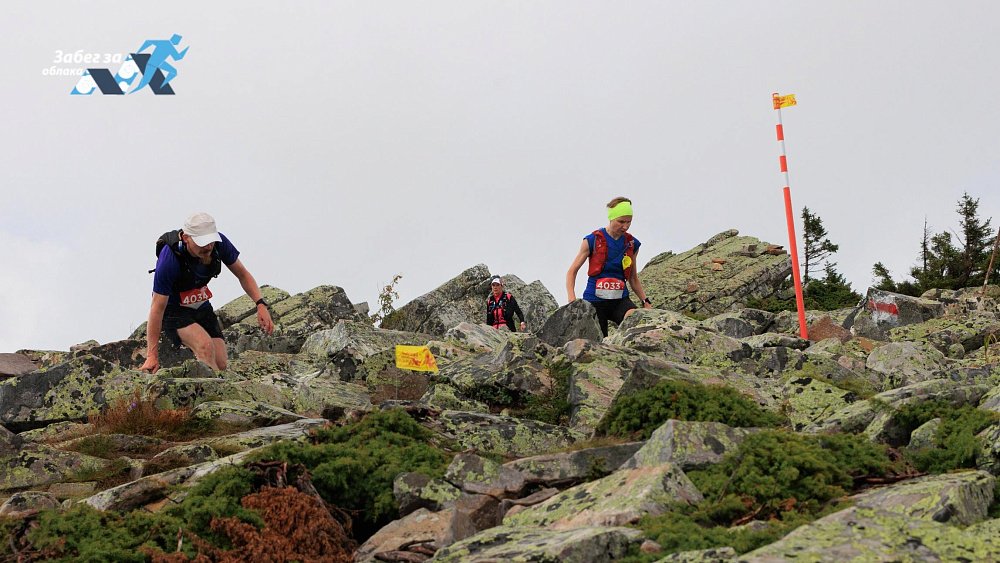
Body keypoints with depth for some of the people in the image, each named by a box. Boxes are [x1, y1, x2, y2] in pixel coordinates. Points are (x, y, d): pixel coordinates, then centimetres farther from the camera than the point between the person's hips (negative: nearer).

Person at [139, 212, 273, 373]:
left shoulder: (219, 243, -19)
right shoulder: (169, 260, -32)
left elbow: (242, 274, -3)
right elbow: (157, 307, -27)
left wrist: (260, 304, -19)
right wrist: (152, 355, -28)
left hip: (202, 307, 6)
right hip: (174, 310, -5)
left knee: (221, 365, -5)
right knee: (205, 346, -32)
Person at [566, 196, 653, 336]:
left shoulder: (632, 244, 8)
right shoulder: (592, 241, -3)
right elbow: (572, 271, 2)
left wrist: (646, 301, 9)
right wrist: (572, 300, -12)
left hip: (620, 300, 2)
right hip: (595, 300, -2)